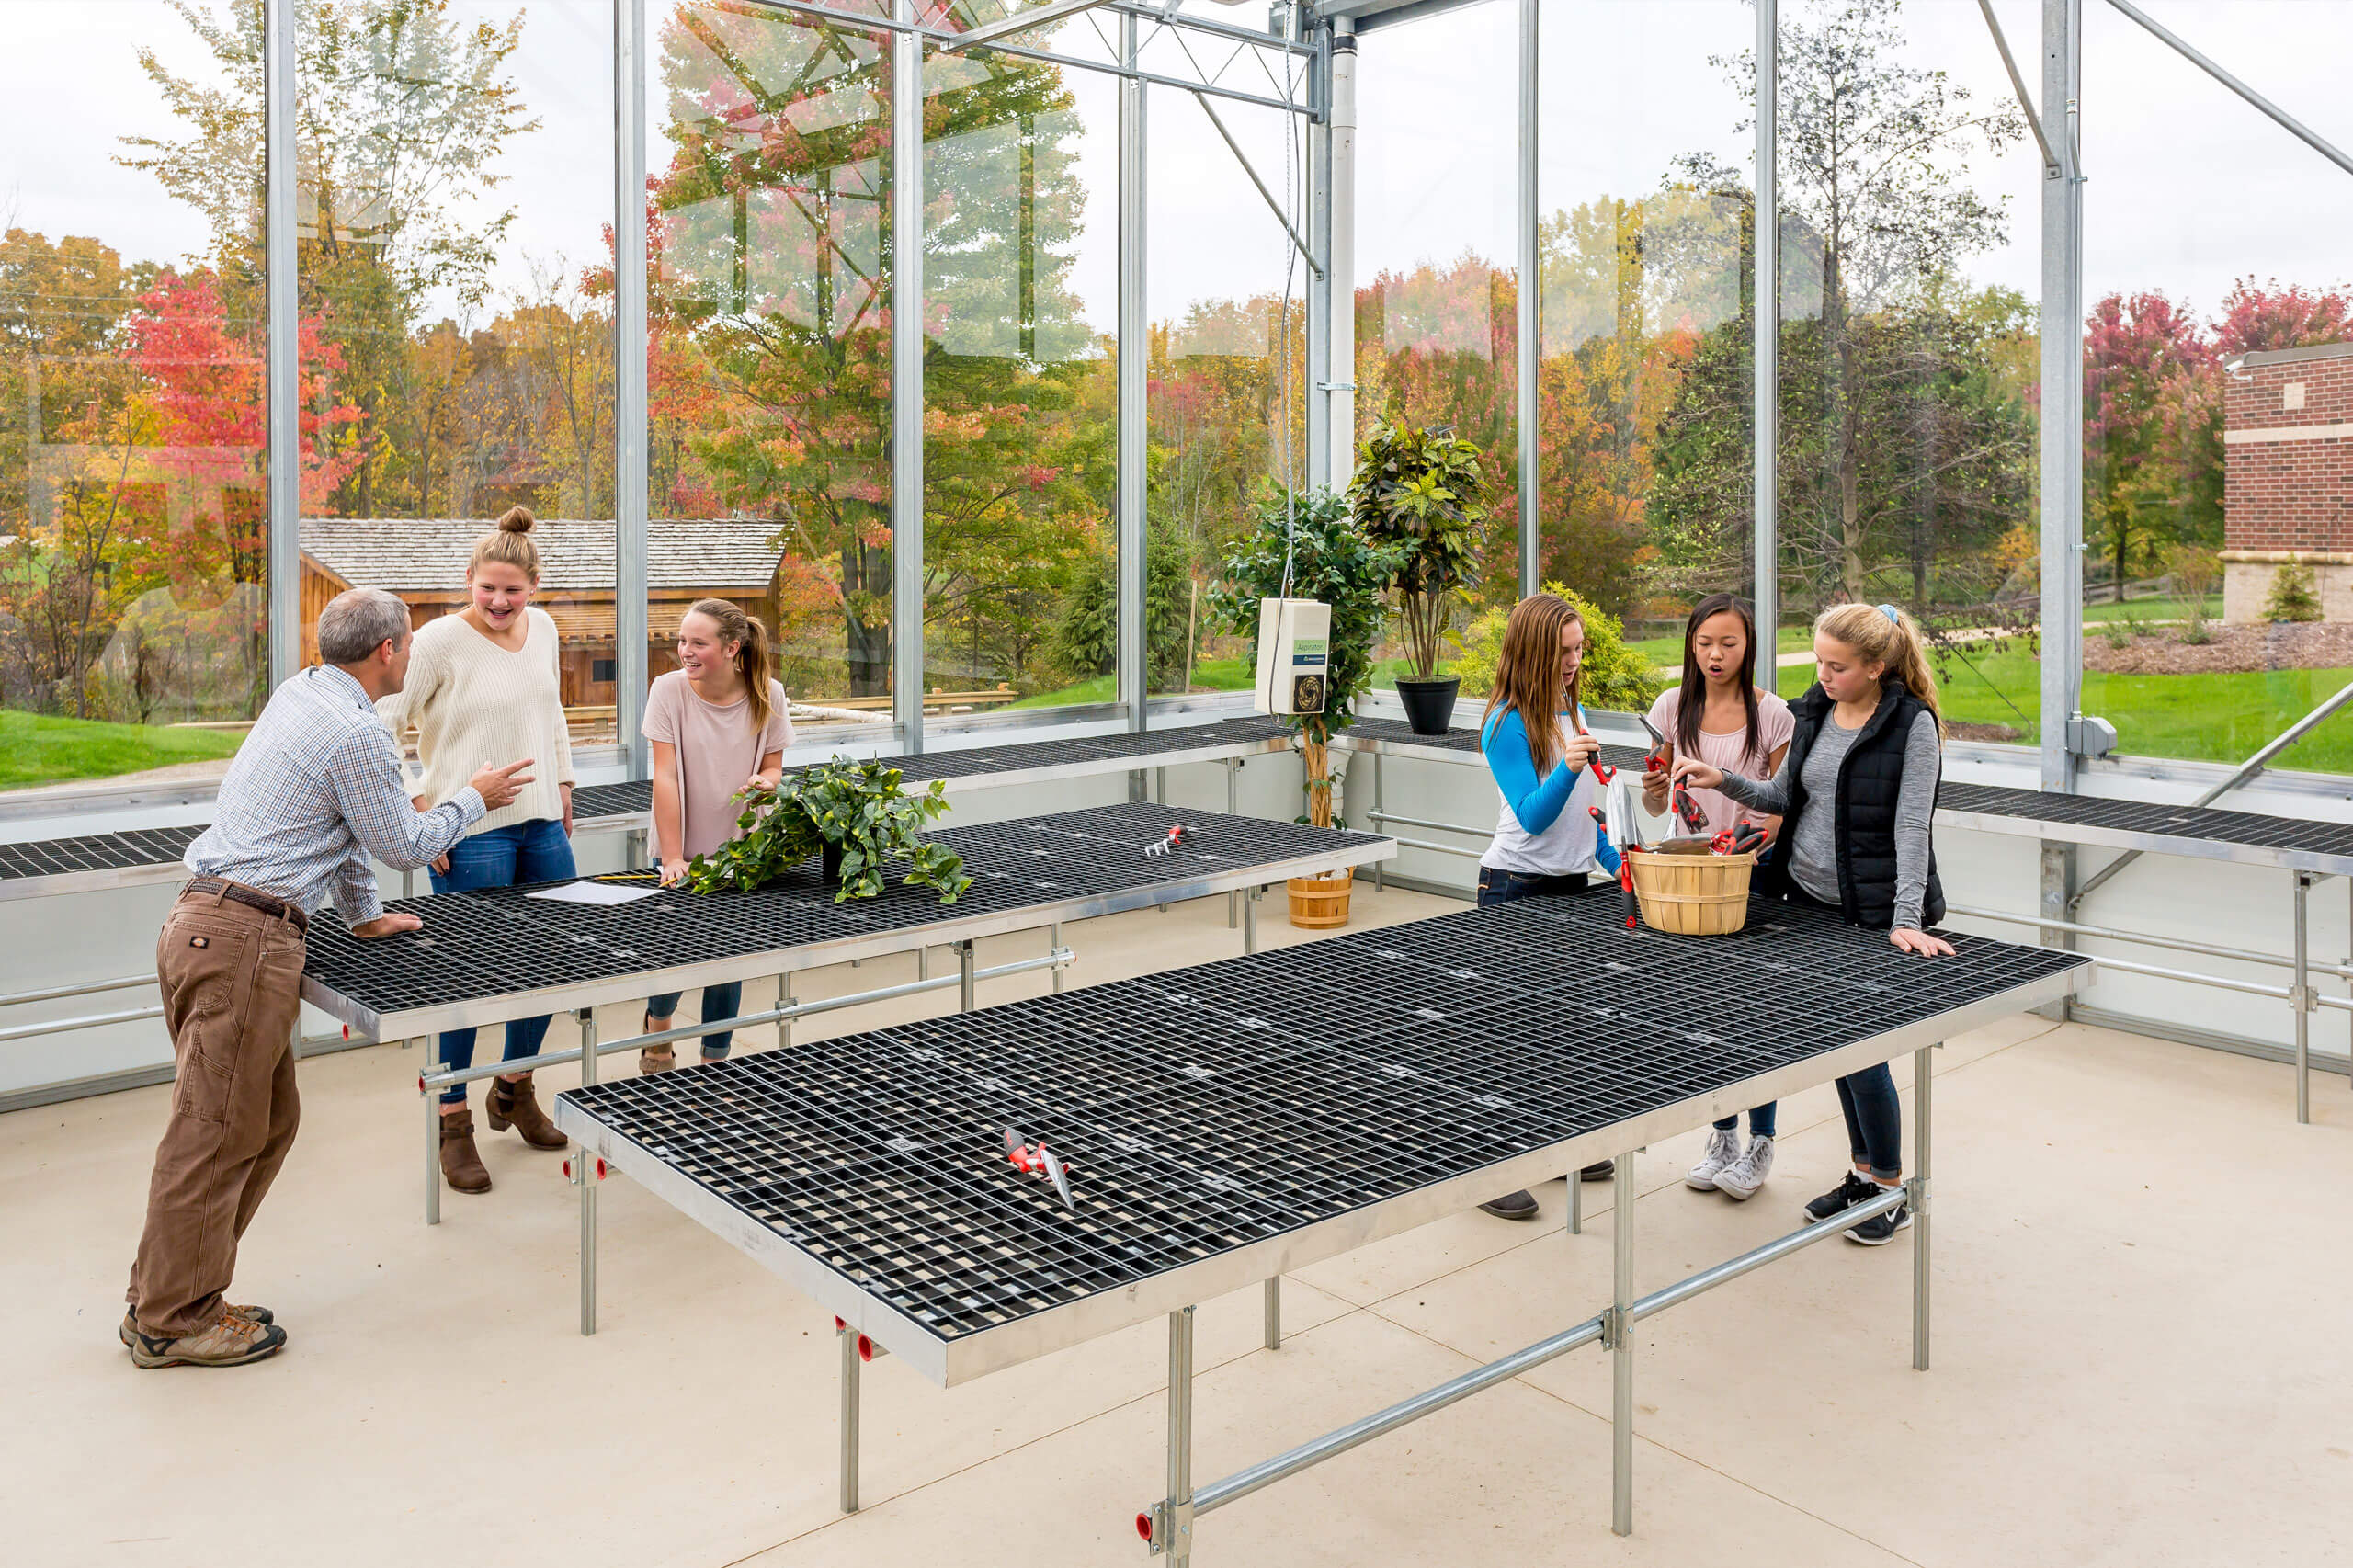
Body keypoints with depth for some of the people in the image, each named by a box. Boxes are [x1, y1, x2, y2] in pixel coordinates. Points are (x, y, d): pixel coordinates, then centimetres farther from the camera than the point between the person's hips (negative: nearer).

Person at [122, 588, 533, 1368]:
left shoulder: (297, 693, 17)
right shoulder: (356, 734, -14)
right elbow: (405, 846, -3)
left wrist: (365, 914, 34)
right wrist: (474, 797, 13)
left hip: (204, 920, 10)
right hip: (245, 940, -10)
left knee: (267, 1121, 16)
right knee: (217, 1132, -1)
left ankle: (165, 1298, 25)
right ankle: (172, 1320, 10)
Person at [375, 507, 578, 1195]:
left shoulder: (542, 628, 7)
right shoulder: (441, 640, -12)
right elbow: (383, 721, -11)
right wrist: (419, 810, -14)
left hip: (541, 824, 7)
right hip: (469, 833, -6)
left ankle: (514, 1091, 34)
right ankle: (454, 1124, 14)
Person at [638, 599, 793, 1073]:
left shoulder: (768, 696, -7)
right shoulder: (669, 689, -12)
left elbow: (773, 766, 4)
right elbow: (665, 776, -15)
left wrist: (764, 781, -22)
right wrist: (672, 857, -18)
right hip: (682, 851, -2)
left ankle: (716, 1058, 26)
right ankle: (658, 1020, 27)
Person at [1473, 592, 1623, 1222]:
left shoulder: (1574, 713, 10)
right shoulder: (1507, 725, -14)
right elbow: (1533, 817, -20)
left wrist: (1614, 861, 13)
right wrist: (1568, 768, -35)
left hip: (1572, 884, 8)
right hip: (1517, 886, -7)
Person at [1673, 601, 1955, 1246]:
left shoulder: (1912, 725, -12)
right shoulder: (1811, 713, 6)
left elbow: (1910, 826, -17)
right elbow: (1785, 797, 14)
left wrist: (1906, 920, -22)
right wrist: (1725, 782, -3)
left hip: (1871, 912, -6)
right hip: (1808, 901, 6)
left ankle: (1891, 1189, 16)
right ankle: (1863, 1173, 29)